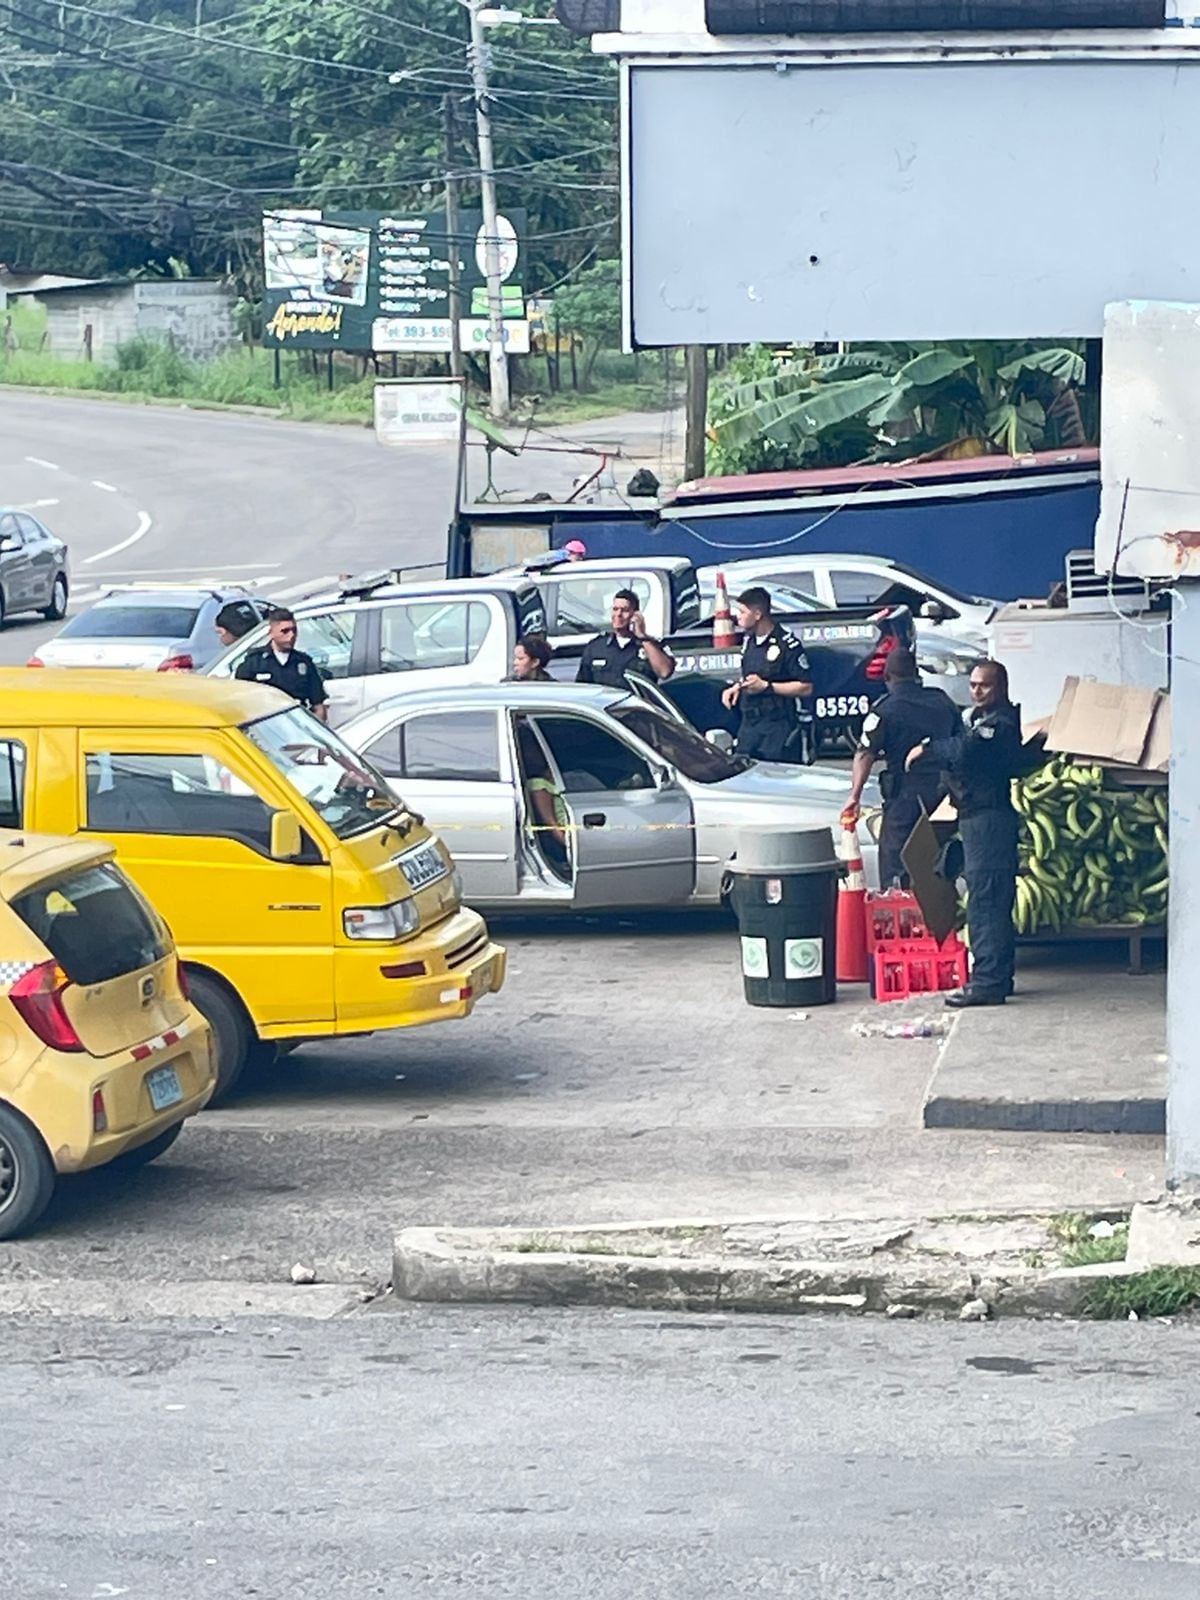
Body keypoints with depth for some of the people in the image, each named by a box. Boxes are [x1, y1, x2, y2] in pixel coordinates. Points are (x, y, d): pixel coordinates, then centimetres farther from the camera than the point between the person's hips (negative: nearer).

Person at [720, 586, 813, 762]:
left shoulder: (787, 645, -13)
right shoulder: (749, 641, 12)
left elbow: (806, 688, -13)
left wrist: (766, 686, -17)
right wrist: (737, 687, 8)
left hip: (778, 727, -8)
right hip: (749, 723, 8)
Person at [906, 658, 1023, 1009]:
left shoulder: (1001, 723, -13)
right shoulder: (975, 717, 20)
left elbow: (964, 751, -27)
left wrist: (926, 750, -14)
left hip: (989, 818, -11)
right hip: (976, 818, 11)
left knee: (984, 900, -11)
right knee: (994, 901, 14)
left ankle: (987, 983, -13)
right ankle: (998, 977, 21)